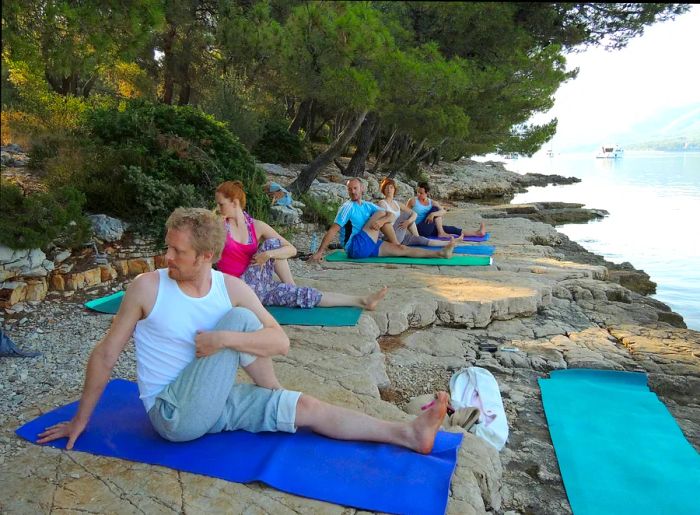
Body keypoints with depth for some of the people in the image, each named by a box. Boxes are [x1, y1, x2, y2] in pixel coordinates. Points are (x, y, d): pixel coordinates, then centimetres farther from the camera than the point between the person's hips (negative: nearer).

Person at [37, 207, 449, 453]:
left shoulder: (232, 288, -5)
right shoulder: (148, 288, -13)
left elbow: (281, 342, -13)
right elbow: (106, 354, -4)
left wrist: (224, 339, -27)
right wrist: (81, 419, 2)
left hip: (215, 401, 4)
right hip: (173, 413, -4)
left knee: (308, 408, -8)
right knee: (240, 318, -23)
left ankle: (409, 434, -4)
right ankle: (273, 396, -2)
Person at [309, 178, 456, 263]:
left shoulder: (368, 206, 14)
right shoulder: (347, 207, -8)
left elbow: (391, 216, 4)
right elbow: (333, 230, -14)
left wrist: (383, 221, -21)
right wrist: (319, 252, -22)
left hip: (370, 246, 7)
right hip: (357, 247, -7)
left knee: (402, 249, 0)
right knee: (381, 213, -11)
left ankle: (440, 253, 4)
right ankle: (395, 244, 3)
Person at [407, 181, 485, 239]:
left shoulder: (432, 202, 5)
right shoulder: (413, 201, -5)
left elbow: (444, 211, -12)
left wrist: (433, 214, -30)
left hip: (430, 229, 5)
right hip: (419, 229, -5)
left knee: (450, 229, -3)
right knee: (435, 209, -18)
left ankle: (477, 233, 0)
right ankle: (441, 233, -16)